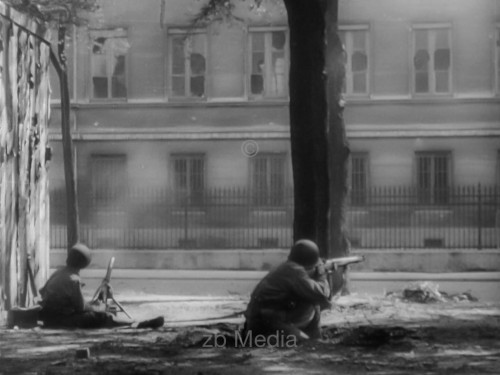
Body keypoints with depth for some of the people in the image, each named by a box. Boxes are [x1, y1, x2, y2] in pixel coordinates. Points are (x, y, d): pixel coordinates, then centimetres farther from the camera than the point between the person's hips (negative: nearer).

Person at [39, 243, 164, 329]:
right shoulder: (73, 280, -21)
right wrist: (96, 308, 4)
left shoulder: (59, 273, 7)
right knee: (102, 317, -14)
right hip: (60, 319, -10)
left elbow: (42, 291, 20)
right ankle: (137, 324, -14)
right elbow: (81, 307, -16)